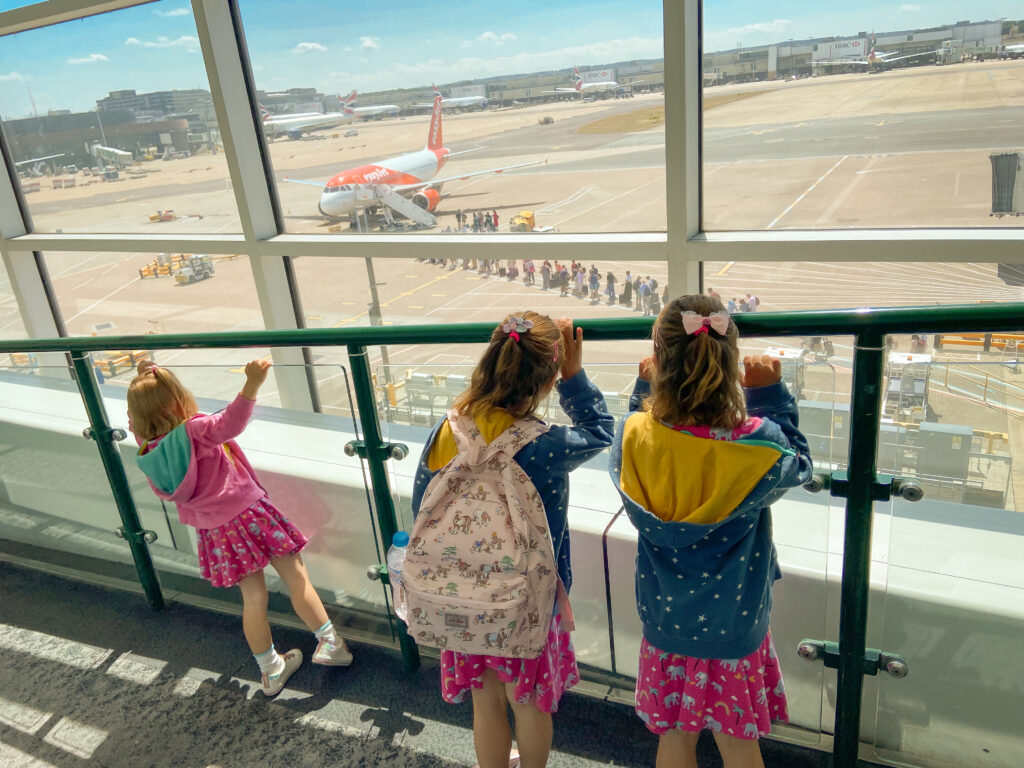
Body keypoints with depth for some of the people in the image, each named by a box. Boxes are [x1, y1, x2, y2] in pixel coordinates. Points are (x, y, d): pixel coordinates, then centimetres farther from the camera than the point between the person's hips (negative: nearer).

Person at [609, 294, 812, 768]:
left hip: (664, 619, 2)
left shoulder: (635, 434, -19)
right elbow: (798, 464, 0)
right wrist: (771, 395, -2)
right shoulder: (759, 444, -24)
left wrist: (644, 391, 1)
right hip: (733, 621, -1)